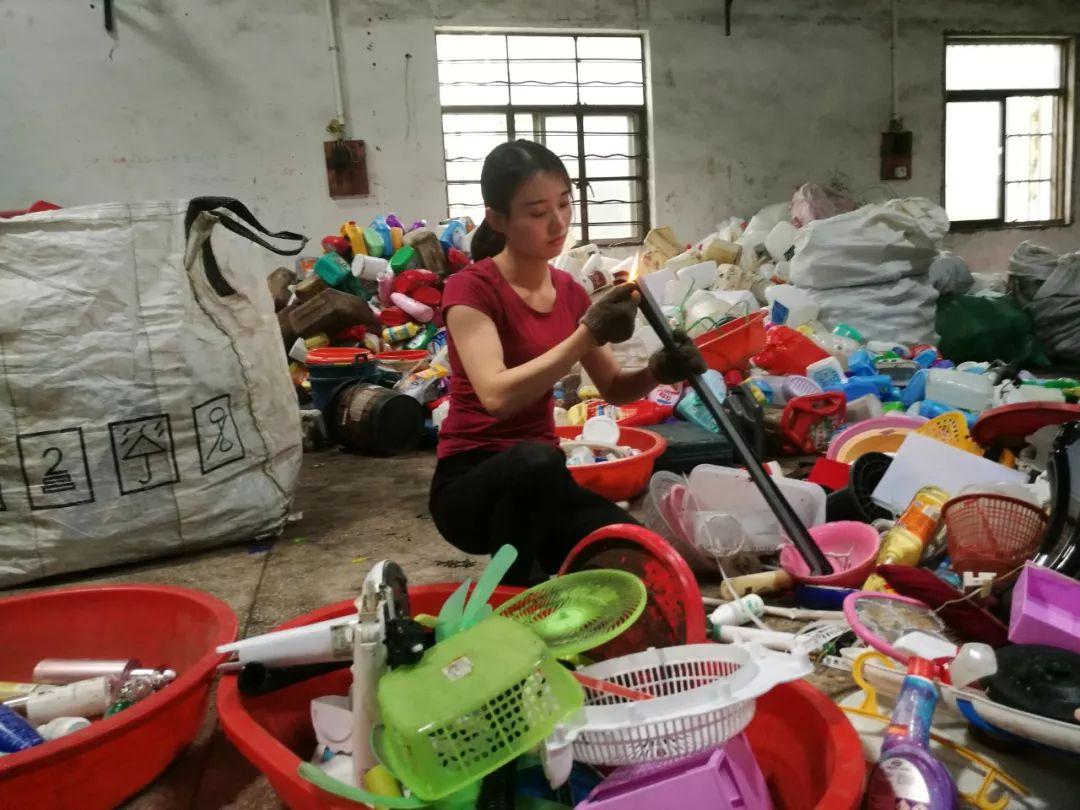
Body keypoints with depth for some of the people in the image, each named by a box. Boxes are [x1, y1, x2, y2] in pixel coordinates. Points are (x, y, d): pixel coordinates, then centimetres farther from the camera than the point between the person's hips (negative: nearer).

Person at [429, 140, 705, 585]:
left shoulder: (570, 291, 6)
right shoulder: (470, 289, -13)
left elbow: (614, 388, 8)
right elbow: (498, 396, -28)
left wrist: (657, 371, -14)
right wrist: (590, 332, -31)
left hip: (541, 479, 5)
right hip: (472, 483, -5)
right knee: (537, 459, -39)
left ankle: (536, 569, 11)